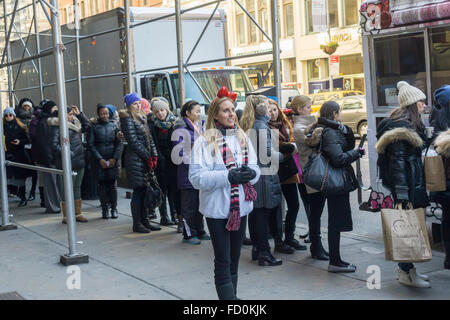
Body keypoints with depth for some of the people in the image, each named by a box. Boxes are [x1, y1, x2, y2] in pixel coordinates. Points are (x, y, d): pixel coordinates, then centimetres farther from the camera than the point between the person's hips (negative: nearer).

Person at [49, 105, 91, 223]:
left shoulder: (75, 124, 15)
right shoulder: (57, 126, -9)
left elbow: (87, 126, 28)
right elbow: (55, 145, -15)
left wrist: (79, 114, 16)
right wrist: (68, 154, -21)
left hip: (79, 160, 8)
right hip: (68, 163, -8)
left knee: (77, 187, 14)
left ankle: (78, 213, 23)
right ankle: (66, 216, 3)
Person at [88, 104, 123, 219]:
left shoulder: (113, 125, 5)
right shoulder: (93, 127, 0)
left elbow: (119, 144, 3)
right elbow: (91, 144, -3)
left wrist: (115, 158, -8)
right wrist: (100, 159, -10)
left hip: (112, 160, 1)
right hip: (99, 161, -1)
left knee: (112, 184, 1)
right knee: (102, 185, 1)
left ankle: (114, 209, 8)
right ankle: (105, 209, 8)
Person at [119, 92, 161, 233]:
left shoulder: (142, 118, 18)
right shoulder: (127, 119, -7)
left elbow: (150, 138, 16)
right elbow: (133, 141, -13)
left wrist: (154, 155, 4)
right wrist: (148, 156, -13)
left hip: (146, 160, 8)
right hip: (135, 159, -8)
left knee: (144, 191, 9)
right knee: (138, 191, -5)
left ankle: (145, 221, 16)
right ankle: (137, 224, 2)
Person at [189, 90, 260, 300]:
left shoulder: (243, 138, 10)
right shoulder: (205, 141, -9)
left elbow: (255, 169, 10)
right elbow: (196, 177, -17)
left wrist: (250, 173, -14)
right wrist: (229, 176, -23)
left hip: (241, 207, 6)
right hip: (218, 209, -6)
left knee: (234, 259, 16)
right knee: (223, 261, -4)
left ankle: (231, 294, 27)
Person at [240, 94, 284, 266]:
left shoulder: (246, 126, 11)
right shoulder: (262, 126, -13)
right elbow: (268, 153, -17)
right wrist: (282, 155, -1)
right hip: (264, 175, -8)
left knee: (254, 212, 13)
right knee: (263, 213, -4)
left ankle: (256, 248, 22)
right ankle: (264, 252, -1)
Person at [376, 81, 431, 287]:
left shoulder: (411, 125, 17)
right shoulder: (401, 127, -15)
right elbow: (397, 160, -21)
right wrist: (401, 193, -25)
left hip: (414, 183, 10)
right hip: (406, 185, -10)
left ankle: (406, 268, 22)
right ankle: (406, 273, 1)